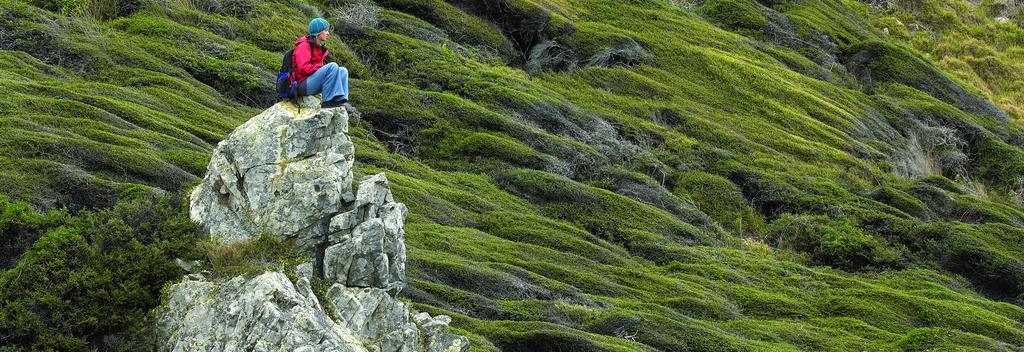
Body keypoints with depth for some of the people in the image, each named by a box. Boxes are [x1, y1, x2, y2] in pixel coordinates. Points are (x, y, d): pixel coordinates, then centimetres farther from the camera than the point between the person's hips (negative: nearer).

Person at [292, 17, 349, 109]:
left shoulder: (318, 47, 20)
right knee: (333, 66, -24)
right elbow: (303, 68, -20)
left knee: (343, 71, 0)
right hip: (302, 85, -9)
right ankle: (328, 100, -27)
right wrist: (321, 68, -15)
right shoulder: (304, 45, -9)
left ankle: (340, 99, -21)